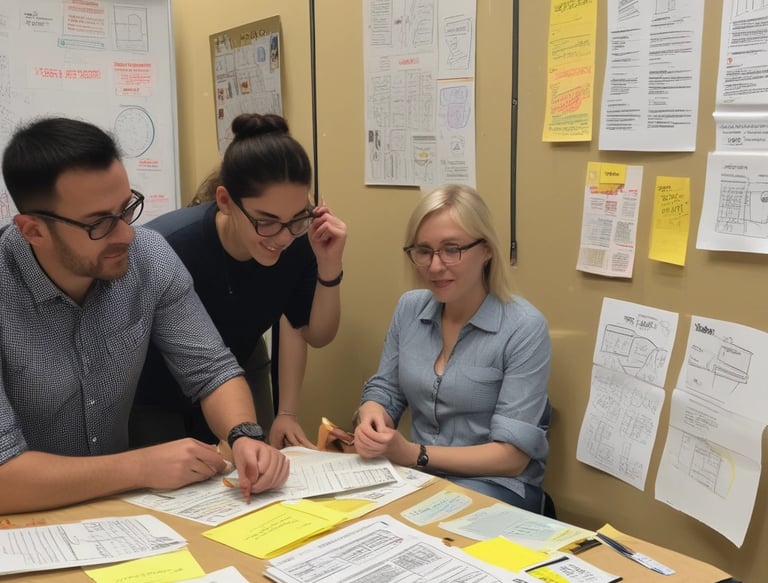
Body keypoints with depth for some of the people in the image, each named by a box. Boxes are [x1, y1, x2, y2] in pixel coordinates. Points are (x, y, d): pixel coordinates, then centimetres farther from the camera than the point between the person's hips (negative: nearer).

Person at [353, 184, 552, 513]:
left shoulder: (524, 328, -16)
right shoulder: (409, 308, 3)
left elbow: (512, 455, -17)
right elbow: (384, 390, 9)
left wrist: (415, 455, -24)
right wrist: (371, 420, -16)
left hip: (497, 486, -5)